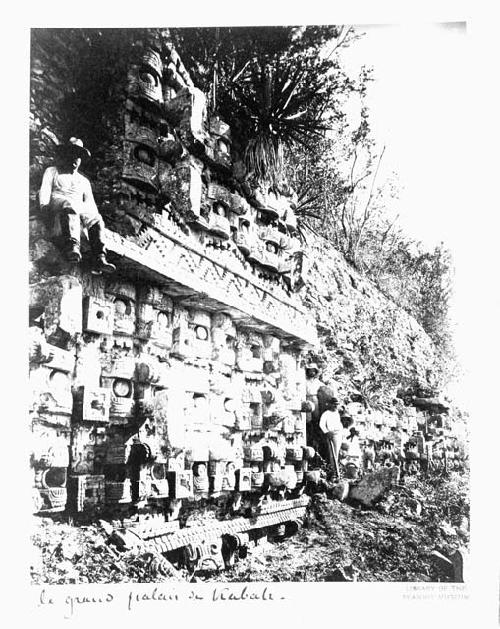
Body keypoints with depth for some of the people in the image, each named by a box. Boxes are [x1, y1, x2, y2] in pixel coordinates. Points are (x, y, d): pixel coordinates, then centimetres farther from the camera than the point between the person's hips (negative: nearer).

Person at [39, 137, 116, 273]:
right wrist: (44, 206, -12)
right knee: (69, 207, -40)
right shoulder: (52, 171, 28)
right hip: (58, 203, -4)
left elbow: (91, 203, 24)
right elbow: (44, 191, 11)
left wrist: (95, 215, 0)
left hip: (79, 208, 4)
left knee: (96, 220, -29)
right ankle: (72, 247, -62)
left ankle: (100, 259, -44)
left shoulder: (84, 181, 35)